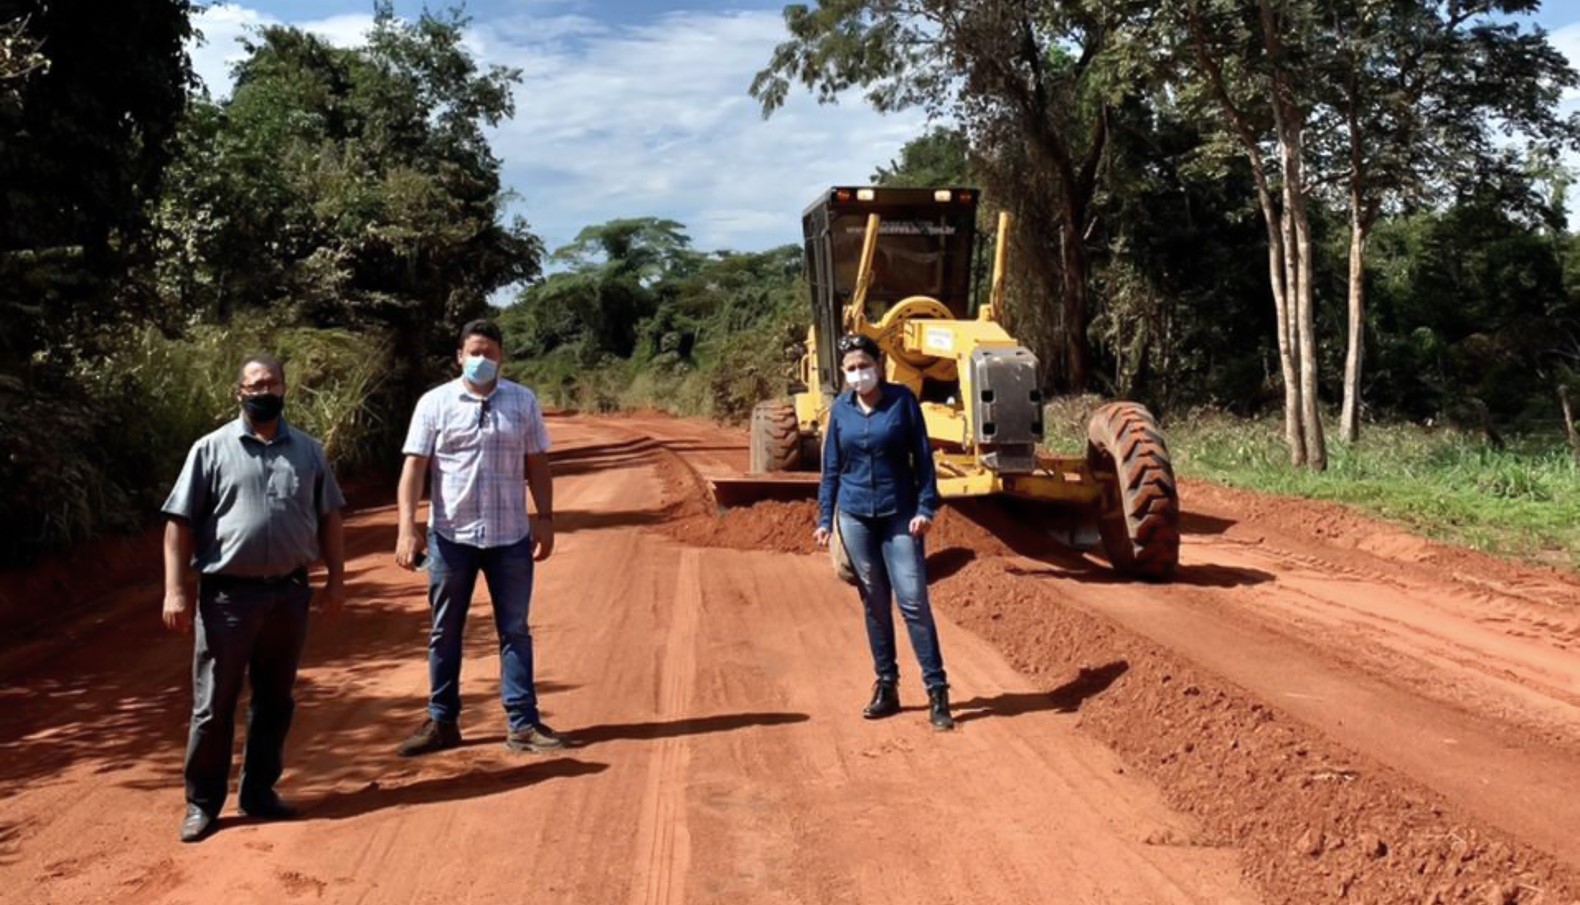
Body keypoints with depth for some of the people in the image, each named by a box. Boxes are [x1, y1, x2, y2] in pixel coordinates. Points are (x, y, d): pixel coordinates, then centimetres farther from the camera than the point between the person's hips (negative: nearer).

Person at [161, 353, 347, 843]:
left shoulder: (309, 451, 9)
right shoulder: (211, 449, 0)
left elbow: (328, 518, 13)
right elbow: (181, 522, -3)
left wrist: (336, 578, 6)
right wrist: (175, 589, -10)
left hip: (290, 593, 3)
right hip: (228, 594, -3)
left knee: (275, 701, 12)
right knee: (214, 704, 4)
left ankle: (260, 792, 25)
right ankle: (202, 803, 16)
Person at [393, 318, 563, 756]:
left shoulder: (523, 401, 3)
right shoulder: (435, 402, -2)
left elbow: (537, 464, 6)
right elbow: (414, 466, -6)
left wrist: (545, 519, 0)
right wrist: (407, 527, -15)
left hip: (510, 537, 1)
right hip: (450, 536, -1)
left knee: (515, 630, 6)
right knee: (445, 632, 10)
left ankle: (523, 724, 13)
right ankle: (442, 722, 23)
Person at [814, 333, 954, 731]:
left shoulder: (902, 400, -4)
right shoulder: (840, 409, 4)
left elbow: (922, 456, -2)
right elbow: (831, 469, 10)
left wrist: (926, 507, -9)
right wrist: (825, 519, 5)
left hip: (900, 515, -3)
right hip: (856, 517, 3)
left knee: (913, 602, -7)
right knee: (875, 604, 9)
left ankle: (937, 691, 0)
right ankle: (886, 686, 19)